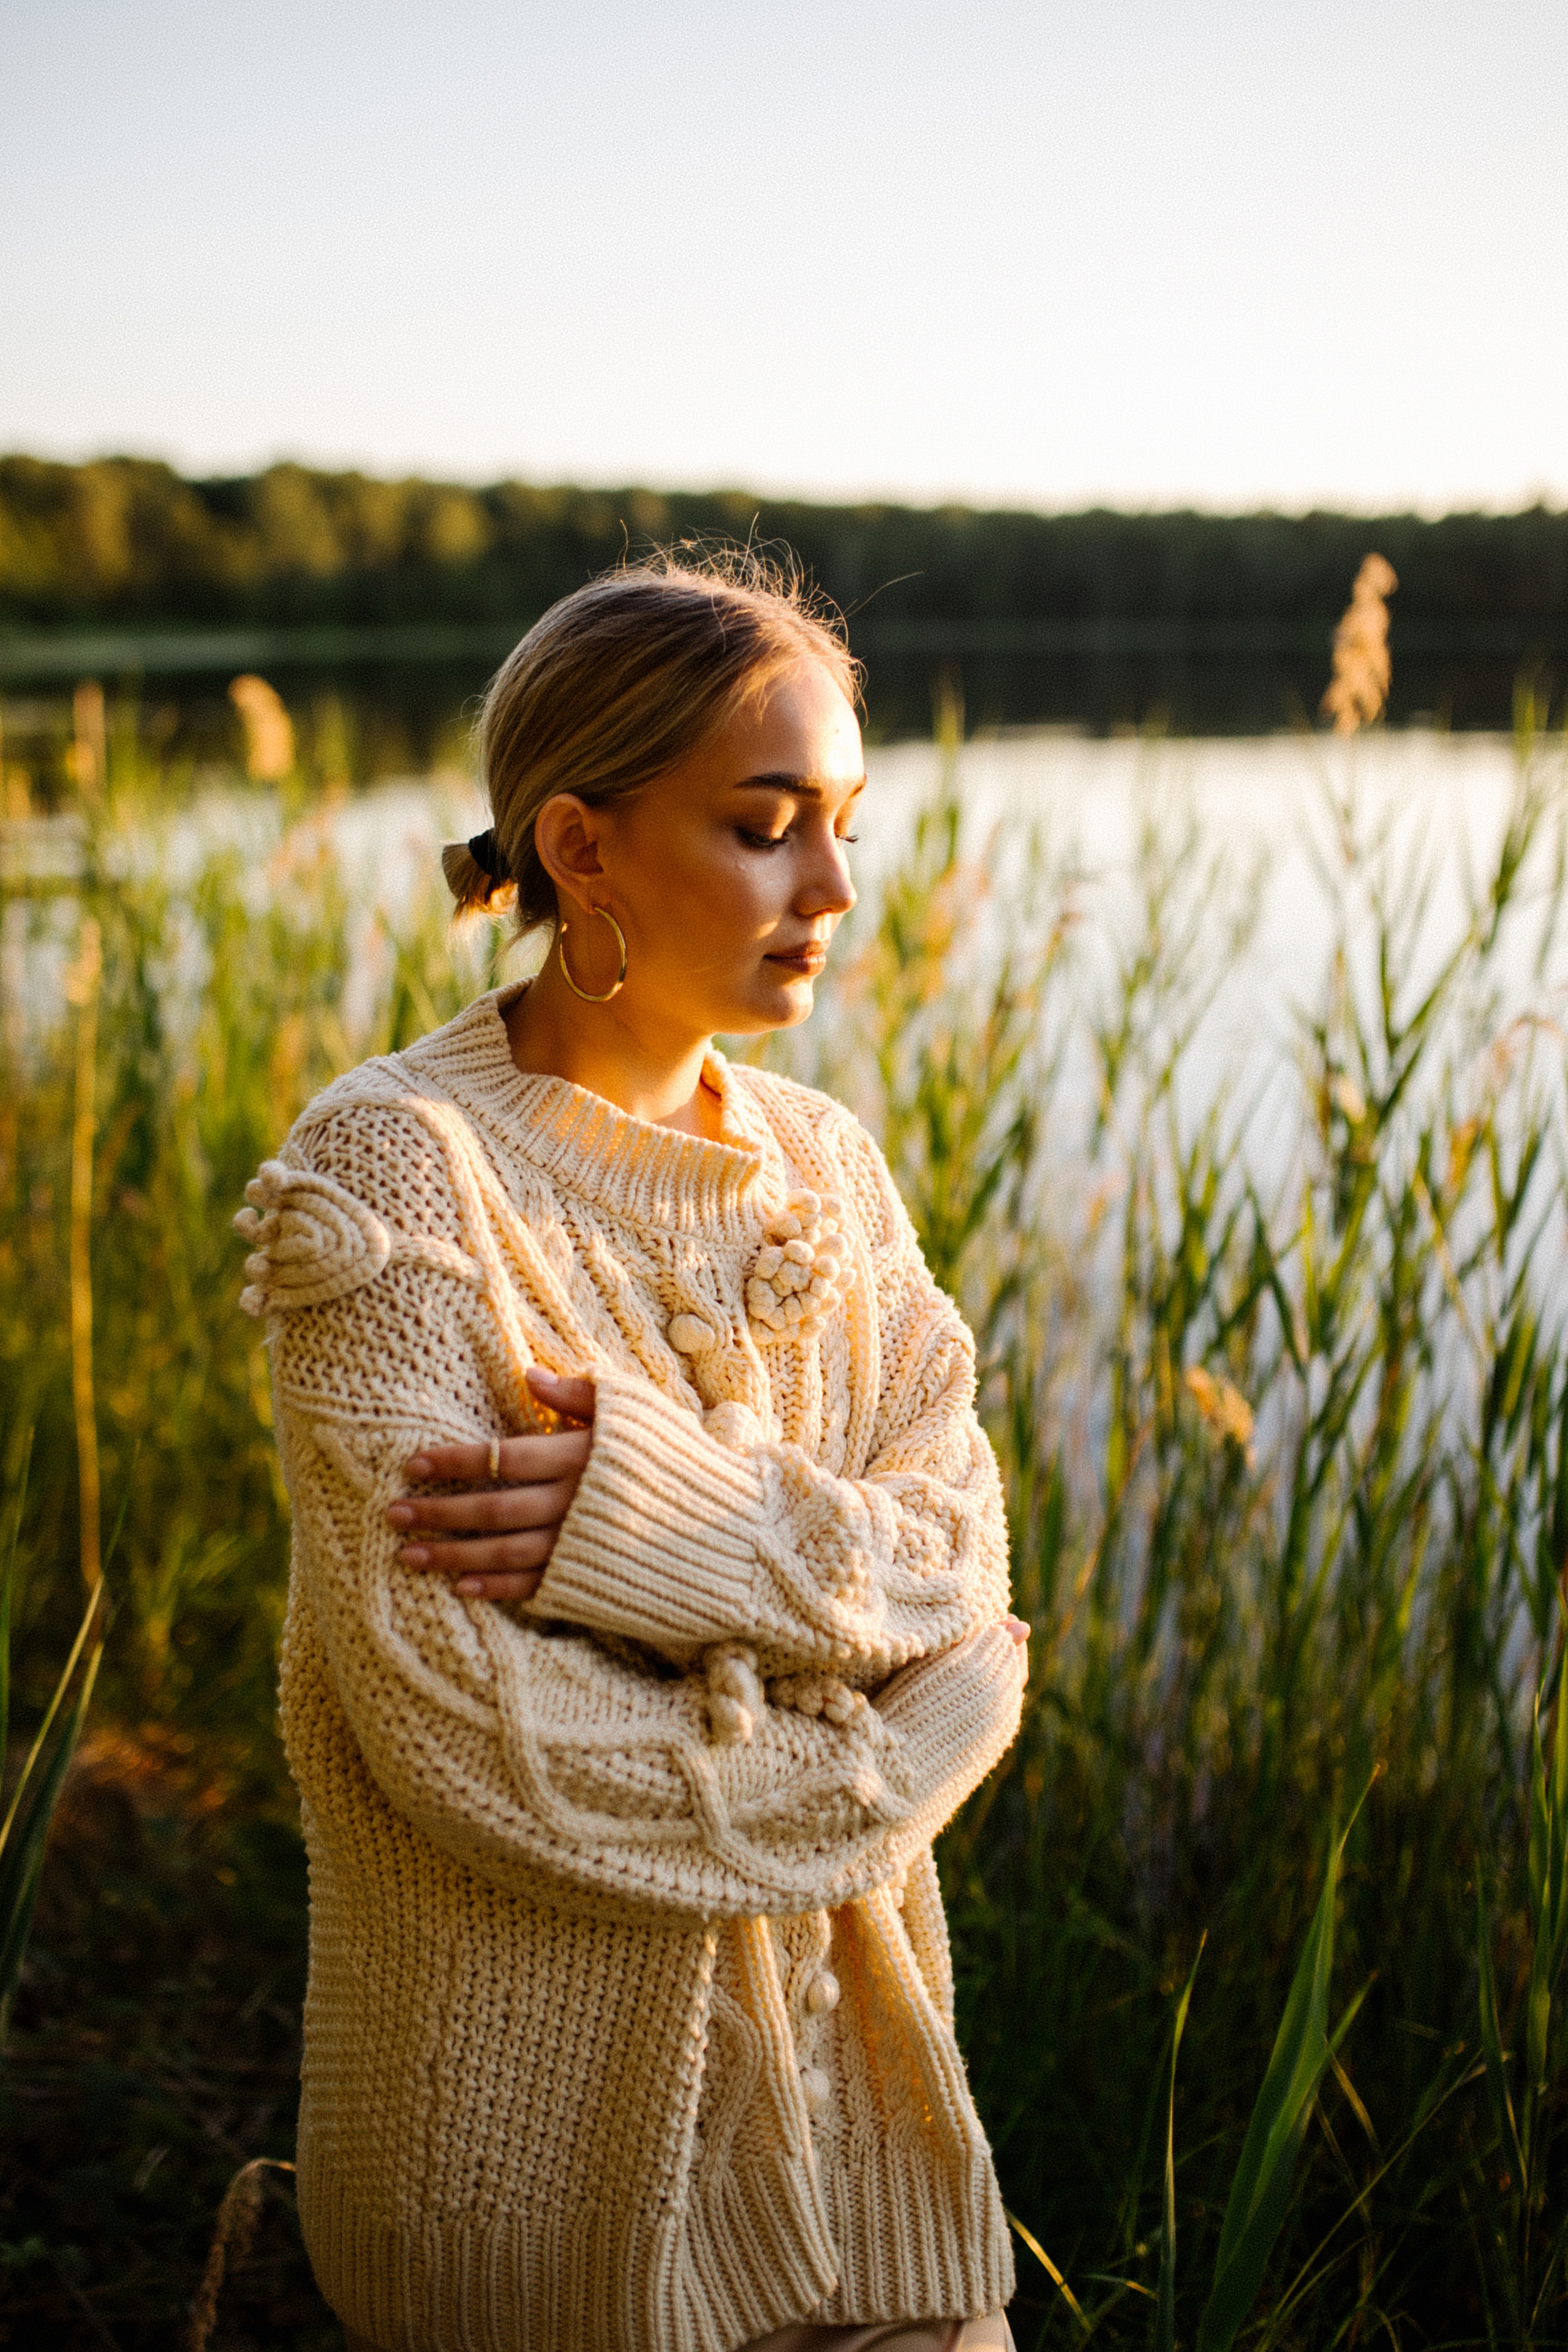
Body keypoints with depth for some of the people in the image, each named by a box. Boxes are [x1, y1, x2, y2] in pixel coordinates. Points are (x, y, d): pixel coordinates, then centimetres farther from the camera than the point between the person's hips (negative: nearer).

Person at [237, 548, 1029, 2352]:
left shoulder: (824, 1165, 3)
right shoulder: (392, 1178, -18)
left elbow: (961, 1548, -5)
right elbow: (466, 1728, -22)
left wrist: (678, 1523, -24)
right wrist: (909, 1741, -12)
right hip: (558, 2110, -5)